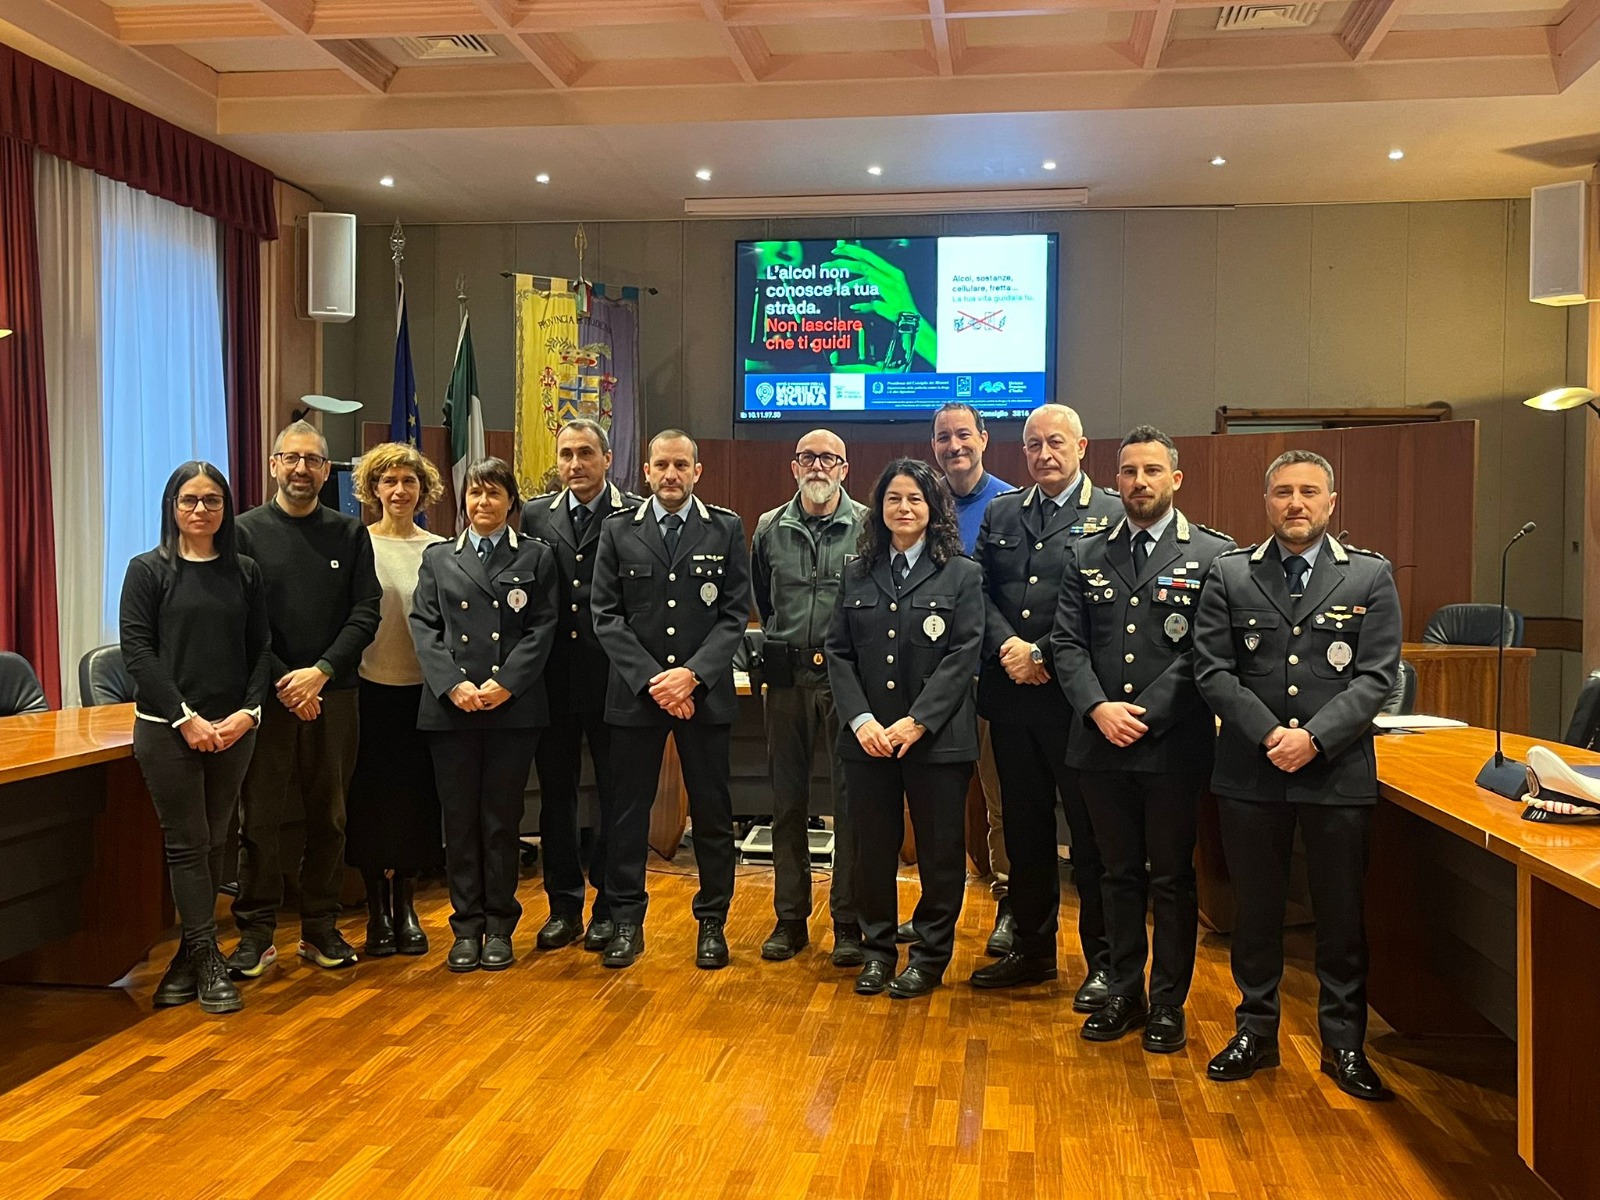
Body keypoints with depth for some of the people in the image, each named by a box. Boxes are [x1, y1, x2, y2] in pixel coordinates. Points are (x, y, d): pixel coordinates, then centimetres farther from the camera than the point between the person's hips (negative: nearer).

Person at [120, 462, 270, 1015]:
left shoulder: (244, 572, 8)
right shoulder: (148, 570, 0)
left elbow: (261, 649, 7)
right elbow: (136, 649, -6)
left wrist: (248, 711, -8)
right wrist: (186, 717, -13)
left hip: (232, 728, 3)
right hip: (167, 727, -3)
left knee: (213, 842, 8)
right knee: (188, 841, 0)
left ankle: (191, 952, 20)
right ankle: (207, 961, 7)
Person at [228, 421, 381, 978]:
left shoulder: (350, 534, 7)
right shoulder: (246, 531, 2)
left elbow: (366, 613, 1)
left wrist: (322, 672, -12)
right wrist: (283, 682, -11)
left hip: (333, 696, 2)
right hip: (267, 696, -2)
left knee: (328, 817, 8)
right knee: (259, 818, 2)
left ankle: (321, 929, 19)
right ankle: (256, 932, 13)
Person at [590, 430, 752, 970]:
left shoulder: (726, 529, 3)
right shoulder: (618, 530, 5)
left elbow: (735, 614, -2)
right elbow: (607, 617, -1)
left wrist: (692, 673, -14)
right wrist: (651, 679, -12)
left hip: (705, 693, 0)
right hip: (635, 695, 1)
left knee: (712, 812, 6)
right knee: (629, 811, 6)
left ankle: (712, 922, 19)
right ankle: (626, 922, 18)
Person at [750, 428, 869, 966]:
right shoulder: (769, 529, 7)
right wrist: (780, 640, 14)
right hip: (786, 677, 3)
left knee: (851, 800, 1)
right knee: (787, 800, 10)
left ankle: (848, 921, 12)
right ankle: (790, 918, 21)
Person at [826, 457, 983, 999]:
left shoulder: (961, 574, 0)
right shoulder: (858, 574, 10)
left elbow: (963, 656, -7)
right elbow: (838, 652, 5)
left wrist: (917, 722, -16)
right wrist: (861, 719, -9)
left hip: (937, 736, -2)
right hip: (867, 737, 3)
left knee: (939, 849, 5)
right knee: (873, 847, 9)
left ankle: (930, 955, 20)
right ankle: (877, 948, 24)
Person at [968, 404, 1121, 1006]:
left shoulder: (1112, 517, -4)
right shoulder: (1001, 514, 13)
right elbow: (979, 592, 7)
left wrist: (1043, 655, -15)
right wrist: (1007, 646, -10)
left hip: (1076, 699, -5)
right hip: (1012, 696, 5)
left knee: (1091, 834, 3)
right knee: (1024, 828, 14)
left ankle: (1103, 960, 16)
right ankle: (1032, 948, 28)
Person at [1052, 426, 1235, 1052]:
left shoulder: (1213, 554, -2)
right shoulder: (1087, 555, 10)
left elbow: (1208, 653, -9)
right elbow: (1067, 642, 4)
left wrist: (1146, 715, -15)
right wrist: (1098, 708, -12)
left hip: (1174, 746, -3)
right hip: (1102, 743, 3)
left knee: (1171, 878, 8)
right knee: (1120, 875, 14)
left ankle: (1168, 1003, 21)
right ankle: (1123, 992, 26)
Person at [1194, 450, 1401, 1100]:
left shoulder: (1370, 576, 2)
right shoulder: (1230, 575, 3)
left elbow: (1377, 676, -4)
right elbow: (1212, 670, -2)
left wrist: (1314, 738, -16)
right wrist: (1269, 736, -14)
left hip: (1339, 771, 0)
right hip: (1250, 772, 1)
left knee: (1342, 912, 9)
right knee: (1256, 907, 11)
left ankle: (1343, 1043, 24)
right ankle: (1256, 1030, 26)